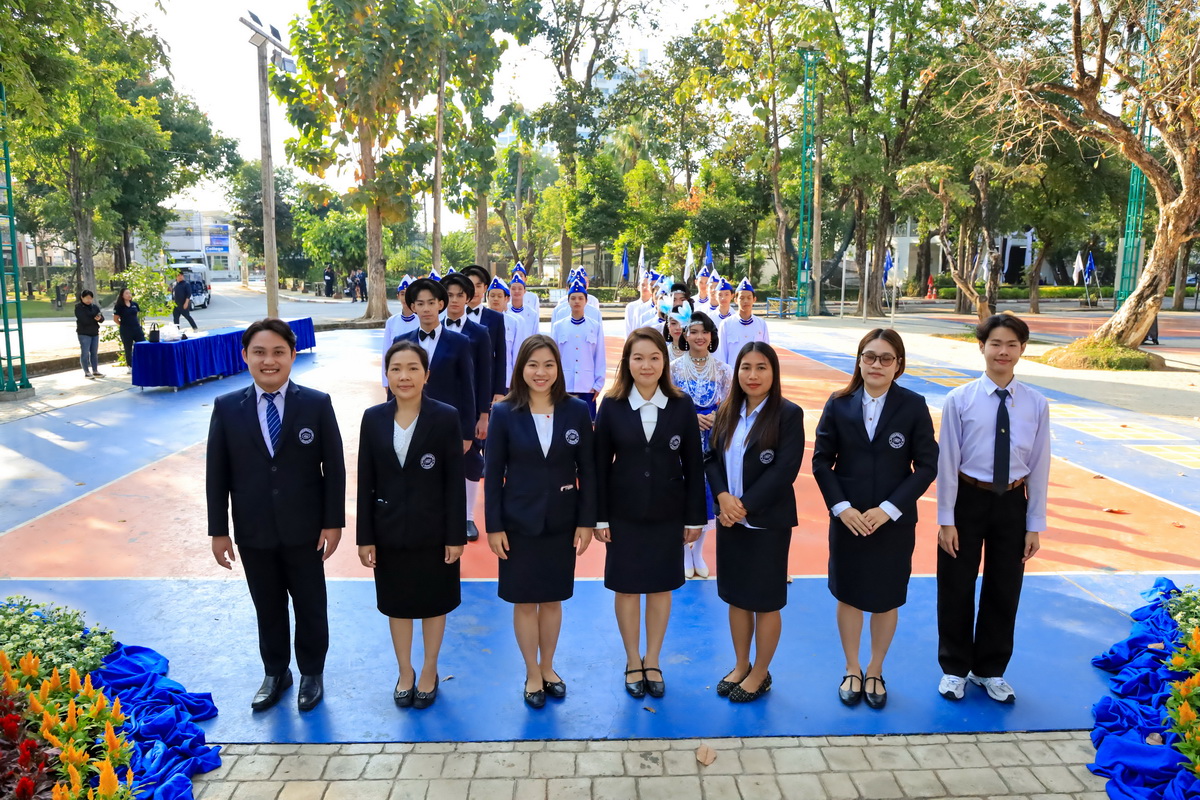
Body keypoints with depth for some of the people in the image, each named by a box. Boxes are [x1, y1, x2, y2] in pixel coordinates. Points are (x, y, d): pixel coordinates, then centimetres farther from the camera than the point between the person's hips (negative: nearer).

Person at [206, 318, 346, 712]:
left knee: (310, 606, 14)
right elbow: (217, 473, 0)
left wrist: (333, 522, -7)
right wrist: (218, 530, 0)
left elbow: (334, 468, -6)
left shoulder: (317, 403, -9)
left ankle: (311, 673, 36)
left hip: (304, 530, -1)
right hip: (253, 532, 2)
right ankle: (275, 672, 39)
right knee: (268, 607, 18)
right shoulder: (227, 407, -4)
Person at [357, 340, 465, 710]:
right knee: (397, 604, 16)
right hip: (389, 532, 2)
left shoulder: (445, 417, -10)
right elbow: (365, 482, 0)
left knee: (433, 603, 14)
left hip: (433, 532, -2)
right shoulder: (373, 418, -3)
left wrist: (456, 535, -10)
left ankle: (429, 672, 35)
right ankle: (405, 673, 36)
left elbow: (455, 481, -8)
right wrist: (365, 537, -1)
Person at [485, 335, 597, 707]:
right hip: (519, 523, -1)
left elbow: (587, 469, -1)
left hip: (561, 522, 1)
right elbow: (493, 473, -4)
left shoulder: (577, 410, -5)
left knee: (552, 599, 14)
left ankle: (548, 668, 34)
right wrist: (494, 526, -6)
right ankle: (533, 673, 28)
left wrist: (586, 521, -3)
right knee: (524, 601, 9)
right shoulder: (504, 413, -7)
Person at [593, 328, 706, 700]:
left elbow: (694, 465, -1)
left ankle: (653, 661, 30)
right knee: (626, 587, 10)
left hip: (667, 514, 1)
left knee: (661, 587, 12)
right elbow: (600, 464, -3)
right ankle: (633, 662, 29)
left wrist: (695, 516, -1)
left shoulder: (682, 406, -5)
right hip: (624, 514, 0)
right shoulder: (612, 406, -6)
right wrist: (599, 517, -4)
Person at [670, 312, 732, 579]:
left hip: (712, 440, 2)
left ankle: (698, 551, 23)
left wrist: (716, 419, -16)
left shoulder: (722, 370, 0)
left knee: (707, 490, 7)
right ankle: (684, 553, 18)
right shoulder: (674, 368, -3)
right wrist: (692, 418, -16)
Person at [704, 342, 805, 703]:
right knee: (736, 596, 16)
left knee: (765, 600, 8)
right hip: (729, 520, 5)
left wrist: (745, 506, -19)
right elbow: (712, 458, 4)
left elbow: (784, 470, -17)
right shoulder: (726, 412, 5)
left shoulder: (789, 414, -11)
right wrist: (723, 496, -14)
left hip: (768, 522, -5)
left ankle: (760, 673, 26)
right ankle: (741, 666, 34)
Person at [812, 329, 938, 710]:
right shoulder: (839, 404, -4)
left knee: (886, 599, 12)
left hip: (895, 521, -1)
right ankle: (852, 670, 32)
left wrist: (889, 509, -14)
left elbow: (926, 465, -7)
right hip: (847, 519, 1)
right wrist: (841, 507, -12)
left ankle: (875, 672, 33)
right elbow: (822, 461, -2)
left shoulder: (913, 406, -7)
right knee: (848, 596, 11)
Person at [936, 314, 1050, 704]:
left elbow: (1039, 467, 0)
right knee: (956, 589, 9)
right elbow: (947, 462, -9)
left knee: (1004, 590, 15)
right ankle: (955, 668, 30)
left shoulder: (1036, 404, -4)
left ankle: (990, 670, 35)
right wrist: (946, 519, -9)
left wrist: (1035, 525, 1)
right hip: (967, 499, -2)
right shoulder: (960, 400, -12)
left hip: (1012, 502, 3)